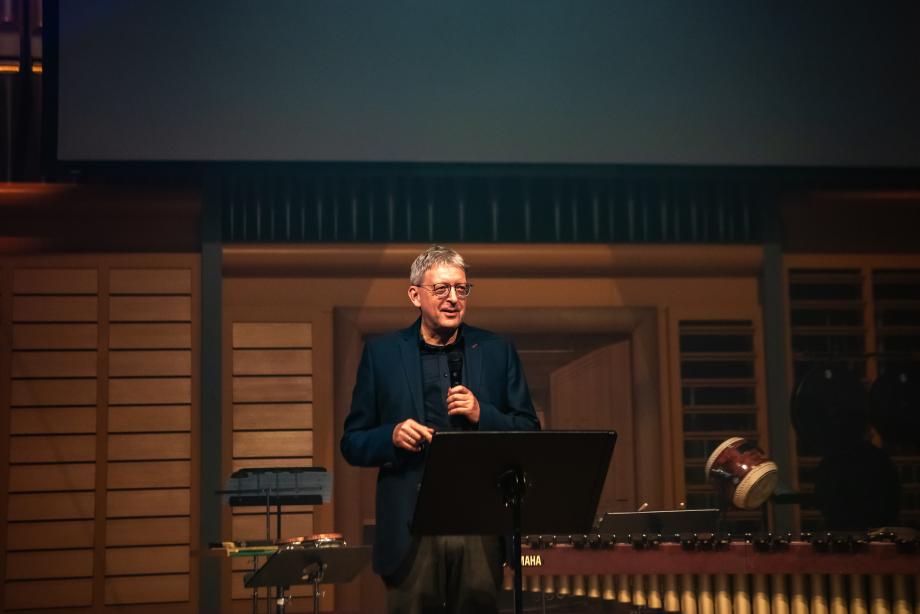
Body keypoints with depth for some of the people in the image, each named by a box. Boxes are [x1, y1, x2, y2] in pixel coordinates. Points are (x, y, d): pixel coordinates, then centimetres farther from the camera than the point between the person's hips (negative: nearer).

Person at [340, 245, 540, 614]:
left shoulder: (497, 351, 10)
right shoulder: (381, 354, 7)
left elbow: (530, 432, 8)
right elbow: (352, 444, 7)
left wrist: (482, 415, -10)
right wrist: (392, 436, -13)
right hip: (411, 526, -1)